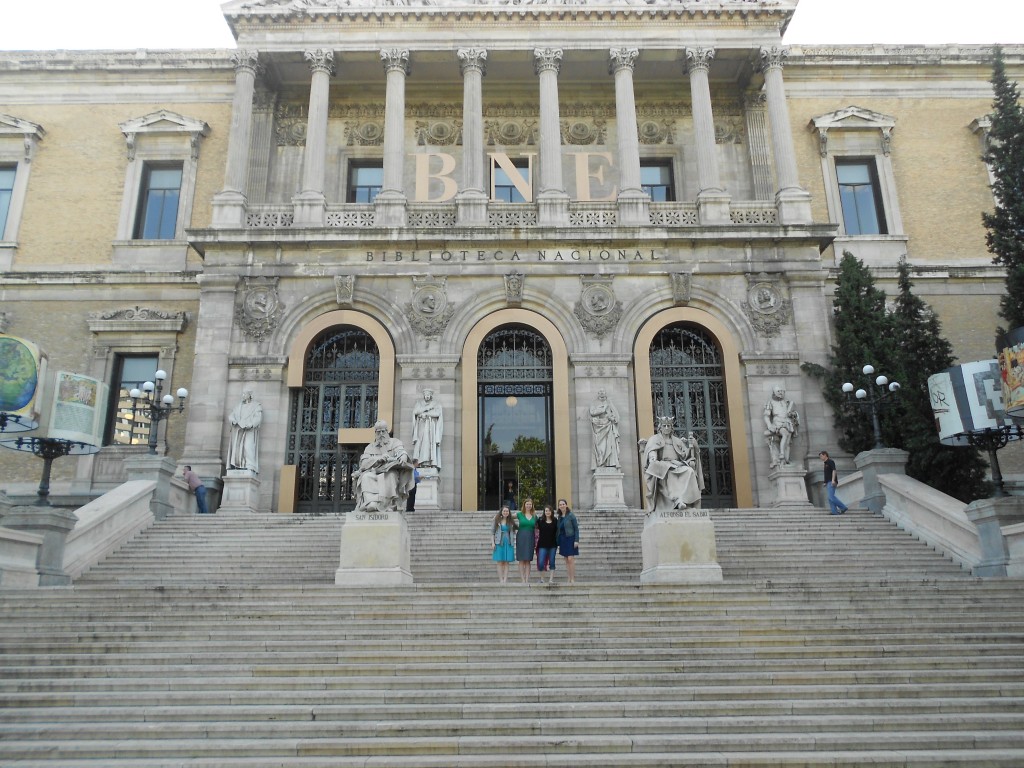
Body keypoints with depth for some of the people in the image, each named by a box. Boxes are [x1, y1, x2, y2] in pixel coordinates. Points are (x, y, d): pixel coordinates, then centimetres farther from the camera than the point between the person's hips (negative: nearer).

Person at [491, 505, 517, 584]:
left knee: (506, 562, 1)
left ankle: (505, 579, 2)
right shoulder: (497, 521, 4)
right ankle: (501, 580, 0)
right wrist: (492, 542, -5)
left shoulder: (511, 521, 9)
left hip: (508, 543, 2)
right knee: (500, 562, -2)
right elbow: (492, 532, 2)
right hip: (499, 543, -2)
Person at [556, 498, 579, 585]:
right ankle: (568, 579, 11)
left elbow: (576, 528, -8)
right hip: (562, 539, 6)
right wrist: (558, 542, 13)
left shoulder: (571, 515, -7)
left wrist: (576, 540, -15)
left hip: (570, 538, -6)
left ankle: (573, 579, -6)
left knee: (570, 559, -10)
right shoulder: (560, 517, 10)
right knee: (566, 561, 8)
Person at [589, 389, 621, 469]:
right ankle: (600, 463, -15)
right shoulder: (595, 405, 14)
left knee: (610, 445, -11)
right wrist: (603, 409, -7)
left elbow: (616, 415, 12)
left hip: (608, 428, 1)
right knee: (599, 446, -11)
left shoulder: (609, 405, 18)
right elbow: (592, 412, -5)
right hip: (599, 428, -1)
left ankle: (611, 463, -16)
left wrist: (611, 418, -8)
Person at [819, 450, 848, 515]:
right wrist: (825, 483, 23)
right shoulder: (826, 463, 23)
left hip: (831, 482, -10)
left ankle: (843, 507, -10)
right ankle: (834, 511, -2)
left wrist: (833, 480, -24)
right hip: (828, 482, 10)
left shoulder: (830, 462, -4)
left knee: (831, 497, -17)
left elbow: (834, 470, -14)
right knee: (830, 498, 2)